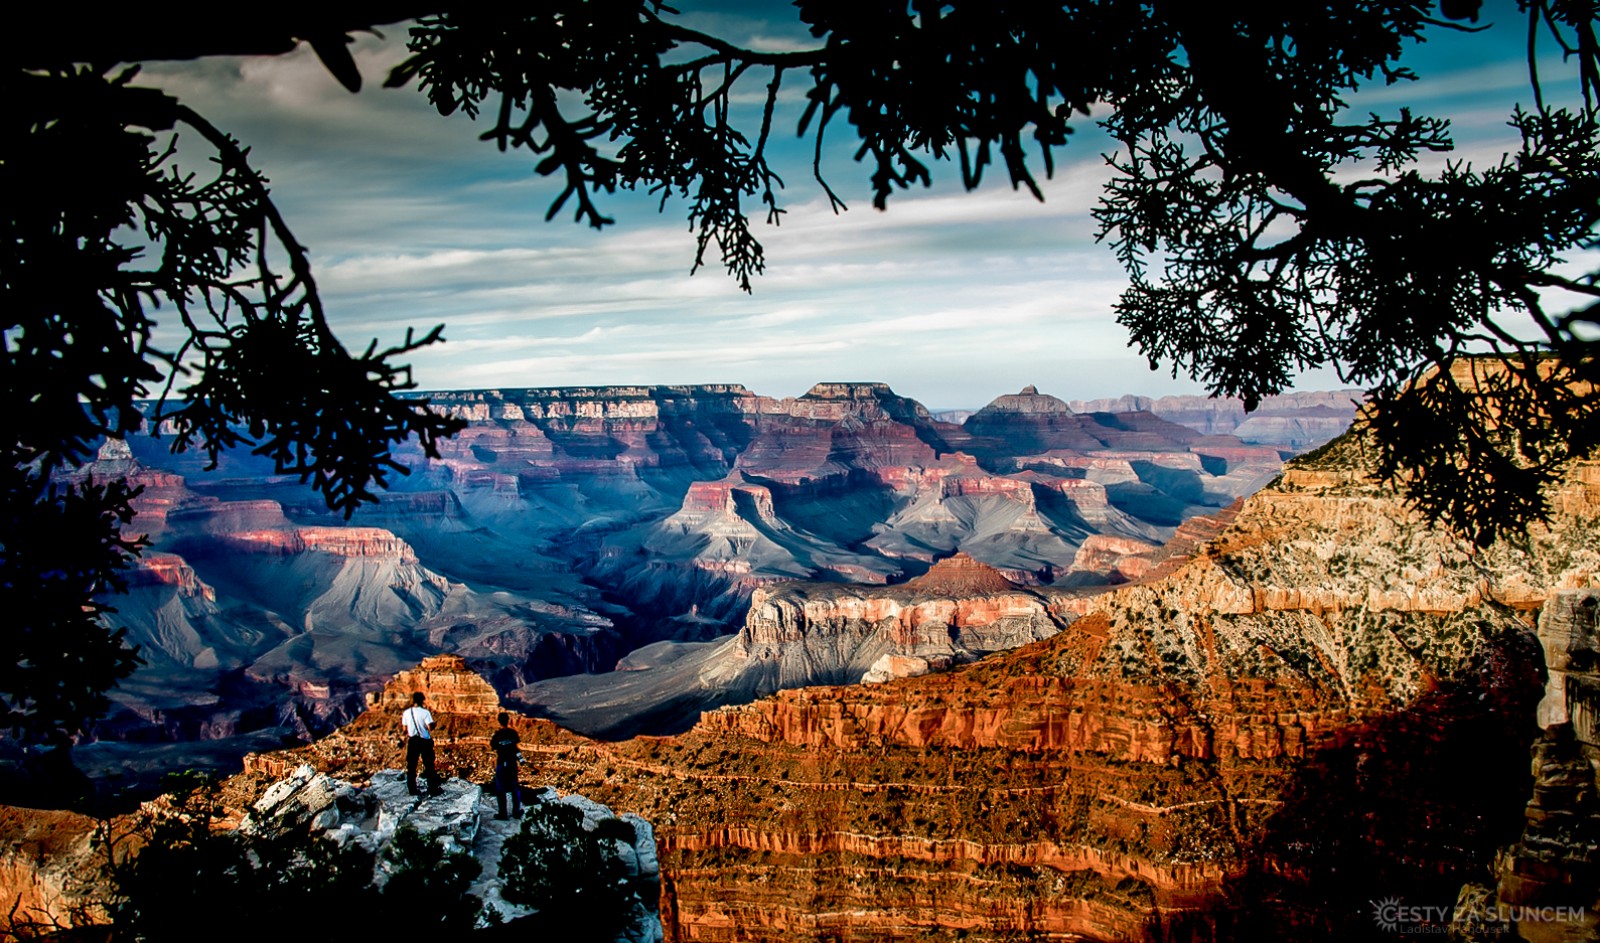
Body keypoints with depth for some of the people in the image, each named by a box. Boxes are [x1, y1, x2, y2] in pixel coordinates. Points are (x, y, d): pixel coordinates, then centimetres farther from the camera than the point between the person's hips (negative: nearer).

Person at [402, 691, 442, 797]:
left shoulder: (407, 713, -1)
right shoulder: (425, 712, -13)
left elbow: (405, 728, 5)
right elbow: (430, 727, -19)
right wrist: (434, 725, 2)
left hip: (412, 741, 3)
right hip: (425, 741, -3)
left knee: (411, 766, 11)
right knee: (429, 765, 5)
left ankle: (412, 789, 14)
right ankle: (433, 789, 6)